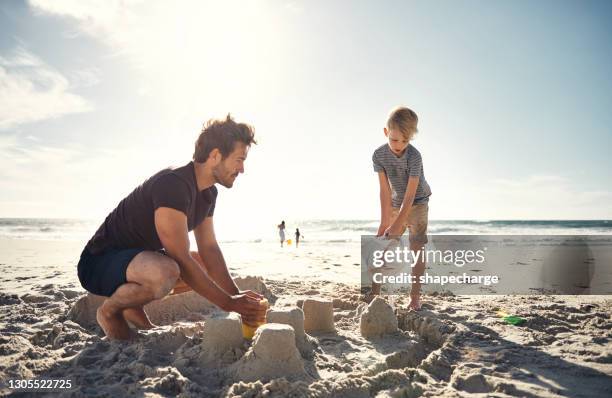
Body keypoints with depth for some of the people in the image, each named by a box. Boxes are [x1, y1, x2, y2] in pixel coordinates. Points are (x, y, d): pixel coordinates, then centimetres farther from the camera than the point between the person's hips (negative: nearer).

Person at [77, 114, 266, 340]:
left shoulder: (208, 193, 1)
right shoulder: (172, 185, -28)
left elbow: (209, 249, 2)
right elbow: (181, 260, -30)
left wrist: (237, 297, -7)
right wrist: (228, 303, -25)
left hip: (140, 258, 9)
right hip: (99, 262, -9)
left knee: (207, 265, 14)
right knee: (165, 272, -38)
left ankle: (131, 305, 11)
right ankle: (109, 311, -5)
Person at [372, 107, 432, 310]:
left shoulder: (414, 157, -30)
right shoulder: (379, 155, -19)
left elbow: (410, 196, -31)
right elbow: (385, 190, -17)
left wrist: (397, 225, -35)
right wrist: (384, 221, -20)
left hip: (417, 202, -4)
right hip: (395, 203, 4)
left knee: (417, 247, -6)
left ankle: (415, 295, 3)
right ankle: (374, 290, 15)